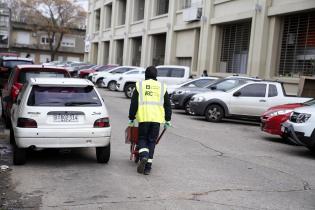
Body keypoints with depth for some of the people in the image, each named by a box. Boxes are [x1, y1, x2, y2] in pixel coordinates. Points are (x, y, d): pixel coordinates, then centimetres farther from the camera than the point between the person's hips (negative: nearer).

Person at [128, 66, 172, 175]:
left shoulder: (140, 85, 9)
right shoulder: (162, 86, 14)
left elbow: (133, 104, 6)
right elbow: (167, 105, 15)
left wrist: (131, 118, 13)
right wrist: (167, 120, 21)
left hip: (143, 117, -1)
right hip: (157, 118, 2)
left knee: (142, 138, 11)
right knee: (151, 141, 7)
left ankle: (143, 157, -15)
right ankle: (148, 167, 6)